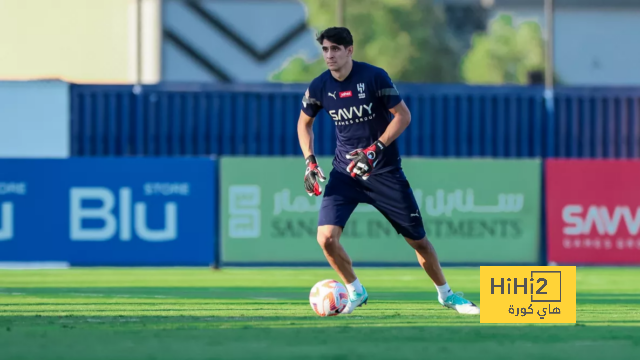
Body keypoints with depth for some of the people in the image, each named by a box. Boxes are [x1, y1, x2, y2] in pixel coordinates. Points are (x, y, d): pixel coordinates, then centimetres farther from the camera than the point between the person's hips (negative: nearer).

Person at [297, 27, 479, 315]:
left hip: (384, 170, -2)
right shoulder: (319, 87, -5)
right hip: (345, 171, 2)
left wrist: (375, 149, -21)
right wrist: (310, 161, -1)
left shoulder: (374, 77, -15)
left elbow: (403, 115, -10)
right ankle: (355, 292, 8)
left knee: (417, 239, 5)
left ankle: (446, 294, 27)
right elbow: (304, 123, 13)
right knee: (326, 238, -17)